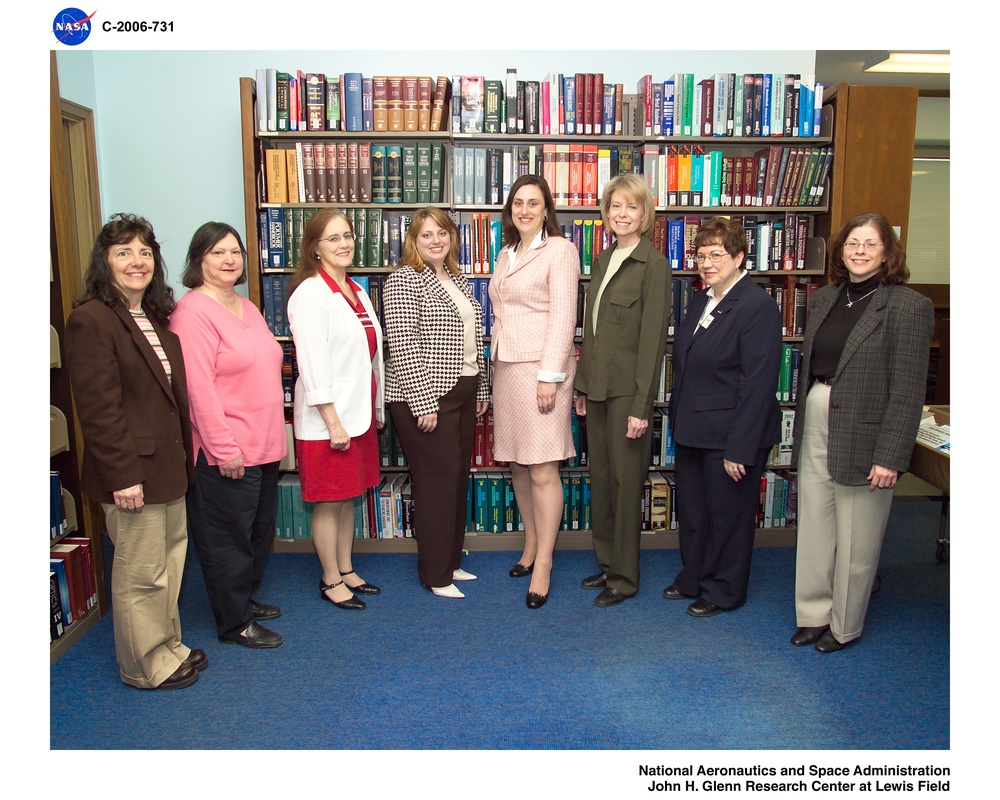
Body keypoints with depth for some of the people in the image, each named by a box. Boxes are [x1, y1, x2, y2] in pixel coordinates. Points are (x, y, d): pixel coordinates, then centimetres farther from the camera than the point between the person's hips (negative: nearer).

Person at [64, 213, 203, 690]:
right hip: (133, 471, -9)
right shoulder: (91, 320, -15)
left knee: (170, 563, 19)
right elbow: (97, 408, -19)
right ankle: (146, 667, 23)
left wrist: (184, 455, 13)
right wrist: (122, 476, -20)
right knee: (141, 574, 5)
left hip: (168, 464, 9)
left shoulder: (156, 317, 12)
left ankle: (167, 647, 36)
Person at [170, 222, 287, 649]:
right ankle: (234, 624, 18)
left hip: (263, 446, 9)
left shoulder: (247, 307, 13)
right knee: (228, 539, 4)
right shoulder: (192, 313, -15)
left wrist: (274, 434, 18)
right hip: (225, 454, -9)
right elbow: (198, 388, -20)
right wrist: (224, 449, -21)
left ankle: (245, 599, 39)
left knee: (258, 531, 21)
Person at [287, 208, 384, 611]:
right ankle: (331, 581, 19)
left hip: (359, 412, 8)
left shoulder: (356, 291, 12)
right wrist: (333, 422, -19)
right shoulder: (310, 294, -13)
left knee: (349, 497, 17)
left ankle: (346, 570, 30)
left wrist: (376, 409, 15)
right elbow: (313, 365, -18)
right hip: (328, 418, -8)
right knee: (329, 502, 5)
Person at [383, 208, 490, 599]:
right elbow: (404, 346, -16)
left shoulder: (458, 280, 14)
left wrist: (480, 390, 16)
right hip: (425, 395, -8)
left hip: (462, 392, 8)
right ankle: (436, 574, 10)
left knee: (459, 477, 13)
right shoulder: (404, 280, -10)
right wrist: (424, 402, -19)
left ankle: (451, 560, 28)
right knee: (436, 481, -2)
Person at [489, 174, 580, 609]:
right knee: (518, 465, 11)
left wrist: (550, 376, -17)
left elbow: (563, 316, -11)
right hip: (505, 367, 7)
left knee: (543, 471, -7)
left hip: (541, 368, -7)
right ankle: (531, 544, 26)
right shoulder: (506, 254, 19)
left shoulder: (559, 249, -4)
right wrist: (496, 367, 14)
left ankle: (543, 564, 2)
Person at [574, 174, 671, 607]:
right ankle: (606, 562, 29)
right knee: (600, 477, 14)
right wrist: (583, 385, 13)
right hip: (597, 387, 7)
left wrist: (641, 406, -17)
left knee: (626, 481, 3)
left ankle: (624, 577, 17)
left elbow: (653, 339, -14)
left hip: (627, 390, -7)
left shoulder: (653, 265, -11)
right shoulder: (603, 260, 13)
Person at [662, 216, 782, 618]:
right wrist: (678, 421, 13)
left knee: (727, 515, 9)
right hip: (692, 431, 8)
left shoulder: (758, 306, -17)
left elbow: (758, 385, -21)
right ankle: (693, 578, 39)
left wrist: (739, 449, -22)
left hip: (730, 435, -8)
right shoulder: (702, 300, 10)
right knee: (690, 510, 20)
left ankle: (723, 591, 27)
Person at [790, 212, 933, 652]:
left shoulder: (909, 306, -9)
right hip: (815, 428, 6)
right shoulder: (823, 299, 9)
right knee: (813, 528, 13)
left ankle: (844, 626, 26)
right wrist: (802, 427, 12)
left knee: (855, 539, 7)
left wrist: (889, 457, -16)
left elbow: (907, 390, -12)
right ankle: (813, 614, 30)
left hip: (862, 436, -5)